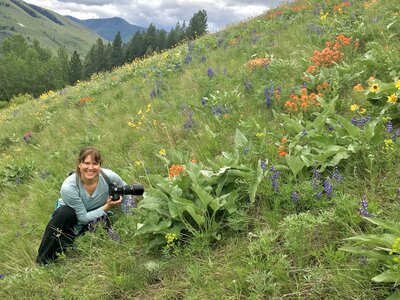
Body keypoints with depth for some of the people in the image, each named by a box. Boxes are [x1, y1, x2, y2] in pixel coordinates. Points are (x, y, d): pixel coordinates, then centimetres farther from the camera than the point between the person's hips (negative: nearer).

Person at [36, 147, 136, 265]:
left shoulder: (110, 177, -26)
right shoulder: (68, 187, -32)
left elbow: (126, 195, -6)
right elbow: (83, 218, -23)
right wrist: (107, 207, -32)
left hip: (97, 216, 3)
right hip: (71, 217, -2)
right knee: (66, 213, -36)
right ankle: (42, 261, -21)